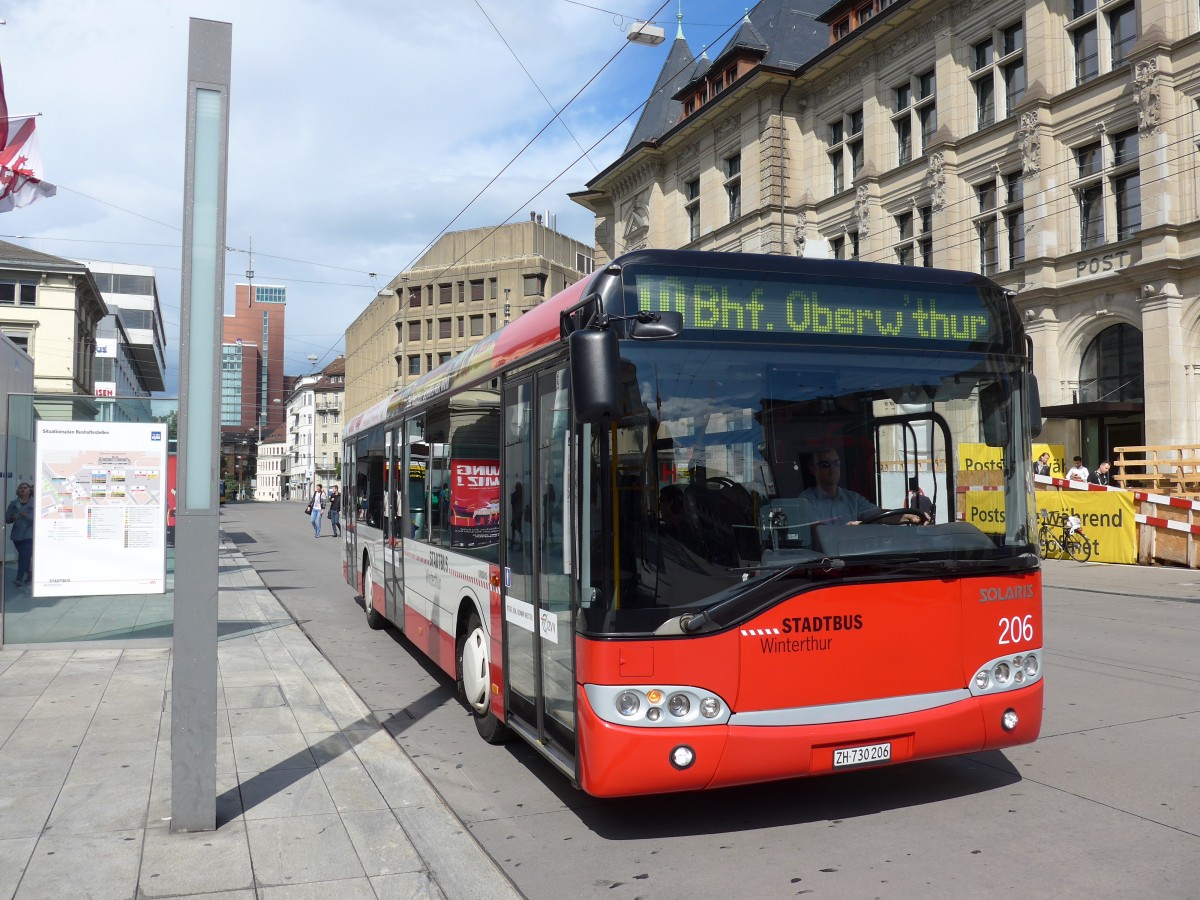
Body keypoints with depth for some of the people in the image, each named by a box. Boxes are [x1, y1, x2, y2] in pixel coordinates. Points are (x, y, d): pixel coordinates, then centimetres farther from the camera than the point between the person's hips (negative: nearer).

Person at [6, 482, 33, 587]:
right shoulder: (13, 503, 9)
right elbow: (7, 518, 9)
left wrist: (27, 516, -25)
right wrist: (11, 518, -13)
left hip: (29, 534, -4)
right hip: (17, 534, 4)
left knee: (24, 556, -12)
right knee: (24, 556, 13)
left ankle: (19, 579, -13)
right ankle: (30, 574, 30)